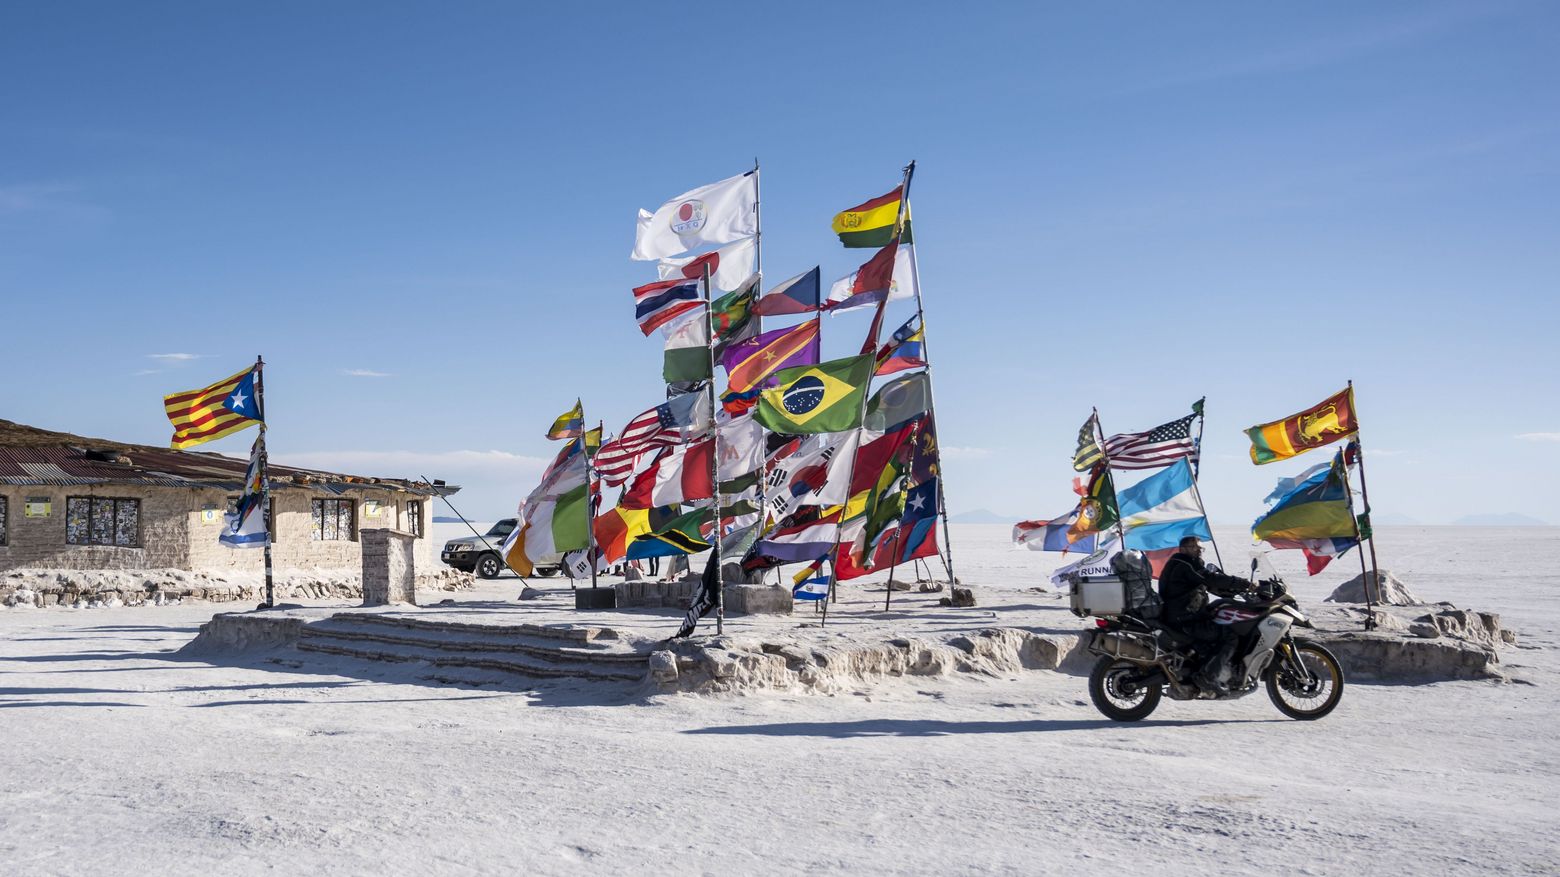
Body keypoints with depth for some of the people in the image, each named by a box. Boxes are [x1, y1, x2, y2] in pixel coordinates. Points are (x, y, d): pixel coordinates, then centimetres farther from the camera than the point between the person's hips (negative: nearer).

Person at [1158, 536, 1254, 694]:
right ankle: (1207, 676, -24)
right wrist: (1245, 584, -18)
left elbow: (1212, 585, 19)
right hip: (1184, 622, -11)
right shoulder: (1183, 566, -9)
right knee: (1230, 635, -17)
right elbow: (1213, 579, -21)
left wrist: (1240, 589, 9)